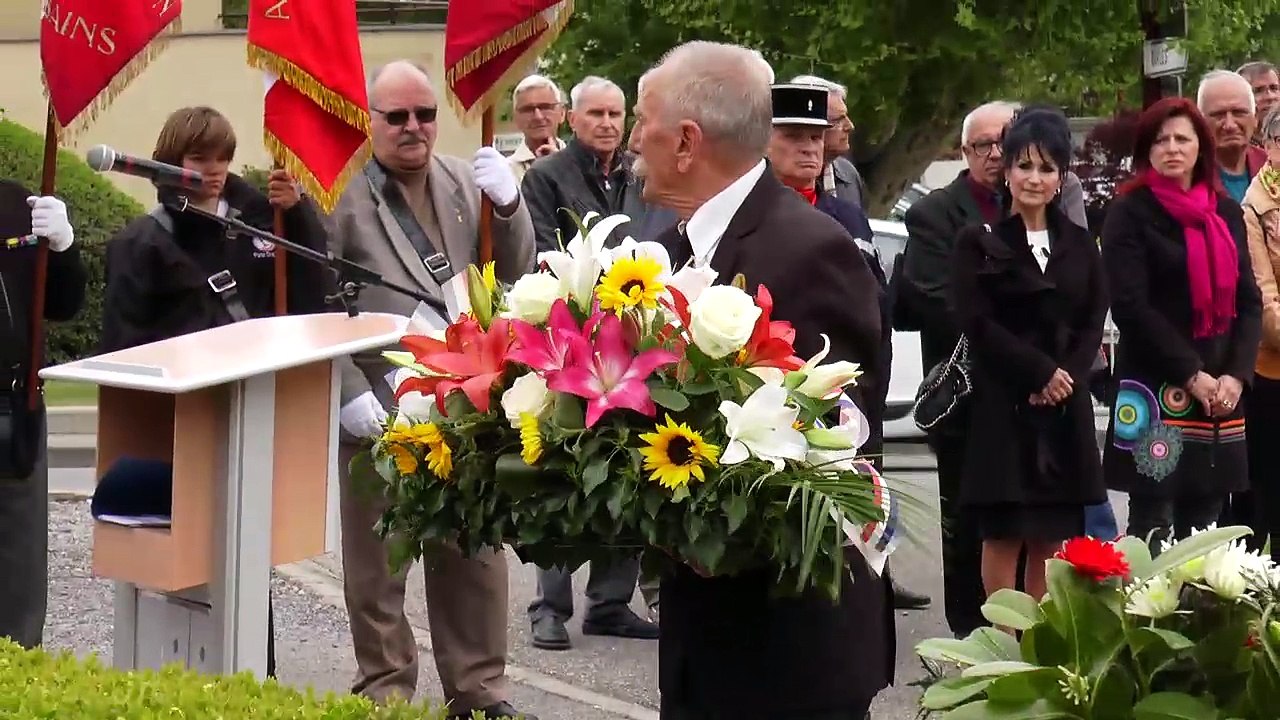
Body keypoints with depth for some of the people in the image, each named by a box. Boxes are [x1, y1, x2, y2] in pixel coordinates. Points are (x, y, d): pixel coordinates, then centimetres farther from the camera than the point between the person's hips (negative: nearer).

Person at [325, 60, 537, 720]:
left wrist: (507, 205, -10)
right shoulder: (340, 194, -7)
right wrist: (349, 392, -13)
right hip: (378, 408, -4)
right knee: (377, 560, 8)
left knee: (476, 553, 11)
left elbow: (514, 273, 8)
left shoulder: (467, 181, 7)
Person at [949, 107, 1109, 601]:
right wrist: (1041, 370, -12)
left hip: (1065, 407, 3)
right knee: (1003, 536, -5)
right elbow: (976, 322, -7)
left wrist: (1068, 377, -10)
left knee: (1051, 539, 3)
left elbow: (1094, 321, 7)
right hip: (1001, 404, -3)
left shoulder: (1080, 244, 13)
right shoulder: (979, 242, 2)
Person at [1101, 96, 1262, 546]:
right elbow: (1130, 306, -10)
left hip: (1222, 390, 5)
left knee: (1204, 523, 5)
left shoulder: (1226, 213, 13)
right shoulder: (1130, 213, -2)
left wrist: (1236, 374, -5)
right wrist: (1192, 375, -13)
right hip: (1155, 390, -5)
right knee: (1152, 524, -6)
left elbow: (1248, 301, 11)